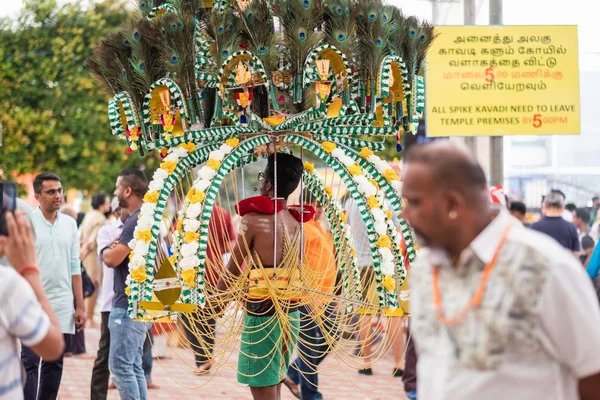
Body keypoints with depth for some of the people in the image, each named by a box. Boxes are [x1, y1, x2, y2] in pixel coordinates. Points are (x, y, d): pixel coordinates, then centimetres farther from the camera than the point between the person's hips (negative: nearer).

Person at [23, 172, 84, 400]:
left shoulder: (69, 224, 10)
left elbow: (75, 267, 13)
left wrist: (80, 306, 10)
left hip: (63, 306, 5)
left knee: (54, 365, 8)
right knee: (29, 363, -5)